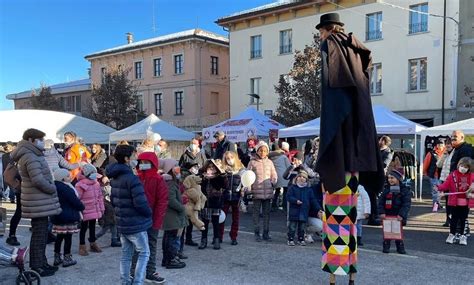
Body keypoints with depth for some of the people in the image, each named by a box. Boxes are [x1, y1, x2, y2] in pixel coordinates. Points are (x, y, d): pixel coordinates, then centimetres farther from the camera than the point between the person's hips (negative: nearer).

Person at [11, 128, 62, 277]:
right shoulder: (31, 157, -18)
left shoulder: (33, 155, 15)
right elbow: (38, 180, -26)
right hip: (38, 203, -10)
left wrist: (51, 188, 7)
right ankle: (37, 267, 7)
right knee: (39, 235, -2)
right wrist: (53, 189, -12)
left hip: (40, 201, 10)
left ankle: (41, 263, 27)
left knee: (41, 233, 17)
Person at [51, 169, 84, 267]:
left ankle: (57, 258, 23)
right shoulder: (66, 188, -19)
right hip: (68, 217, -9)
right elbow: (75, 201, -16)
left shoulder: (55, 187, 10)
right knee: (68, 237, 0)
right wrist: (81, 207, 2)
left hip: (57, 216, 9)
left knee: (59, 237, 15)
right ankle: (67, 259, 5)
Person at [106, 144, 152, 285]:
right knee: (144, 253, 3)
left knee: (126, 254, 16)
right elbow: (140, 203, -25)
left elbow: (113, 200, 17)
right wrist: (149, 213, -8)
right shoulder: (131, 178, -21)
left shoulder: (114, 178, 9)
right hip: (135, 224, -8)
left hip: (122, 223, 8)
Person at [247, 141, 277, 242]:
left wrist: (272, 182, -1)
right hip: (257, 191, -2)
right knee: (256, 213, 4)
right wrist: (248, 189, -10)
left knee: (267, 213, 8)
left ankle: (266, 233, 17)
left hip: (268, 191, 3)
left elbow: (274, 176, 16)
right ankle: (257, 233, 12)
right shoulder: (252, 162, 0)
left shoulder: (269, 162, 8)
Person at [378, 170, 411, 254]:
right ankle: (386, 246, 15)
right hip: (387, 215, 2)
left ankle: (400, 247, 21)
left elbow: (407, 204, -10)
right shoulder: (386, 190, 6)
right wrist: (382, 212, -9)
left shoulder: (405, 191, -4)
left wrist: (401, 214, -20)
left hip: (398, 216, -2)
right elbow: (381, 202, 3)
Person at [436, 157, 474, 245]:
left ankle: (462, 235, 23)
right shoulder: (453, 175, -7)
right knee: (454, 218, 7)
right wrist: (439, 188, -30)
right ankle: (452, 234, 18)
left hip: (466, 202, 2)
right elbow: (446, 184, -13)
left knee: (463, 219, 11)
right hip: (455, 201, -2)